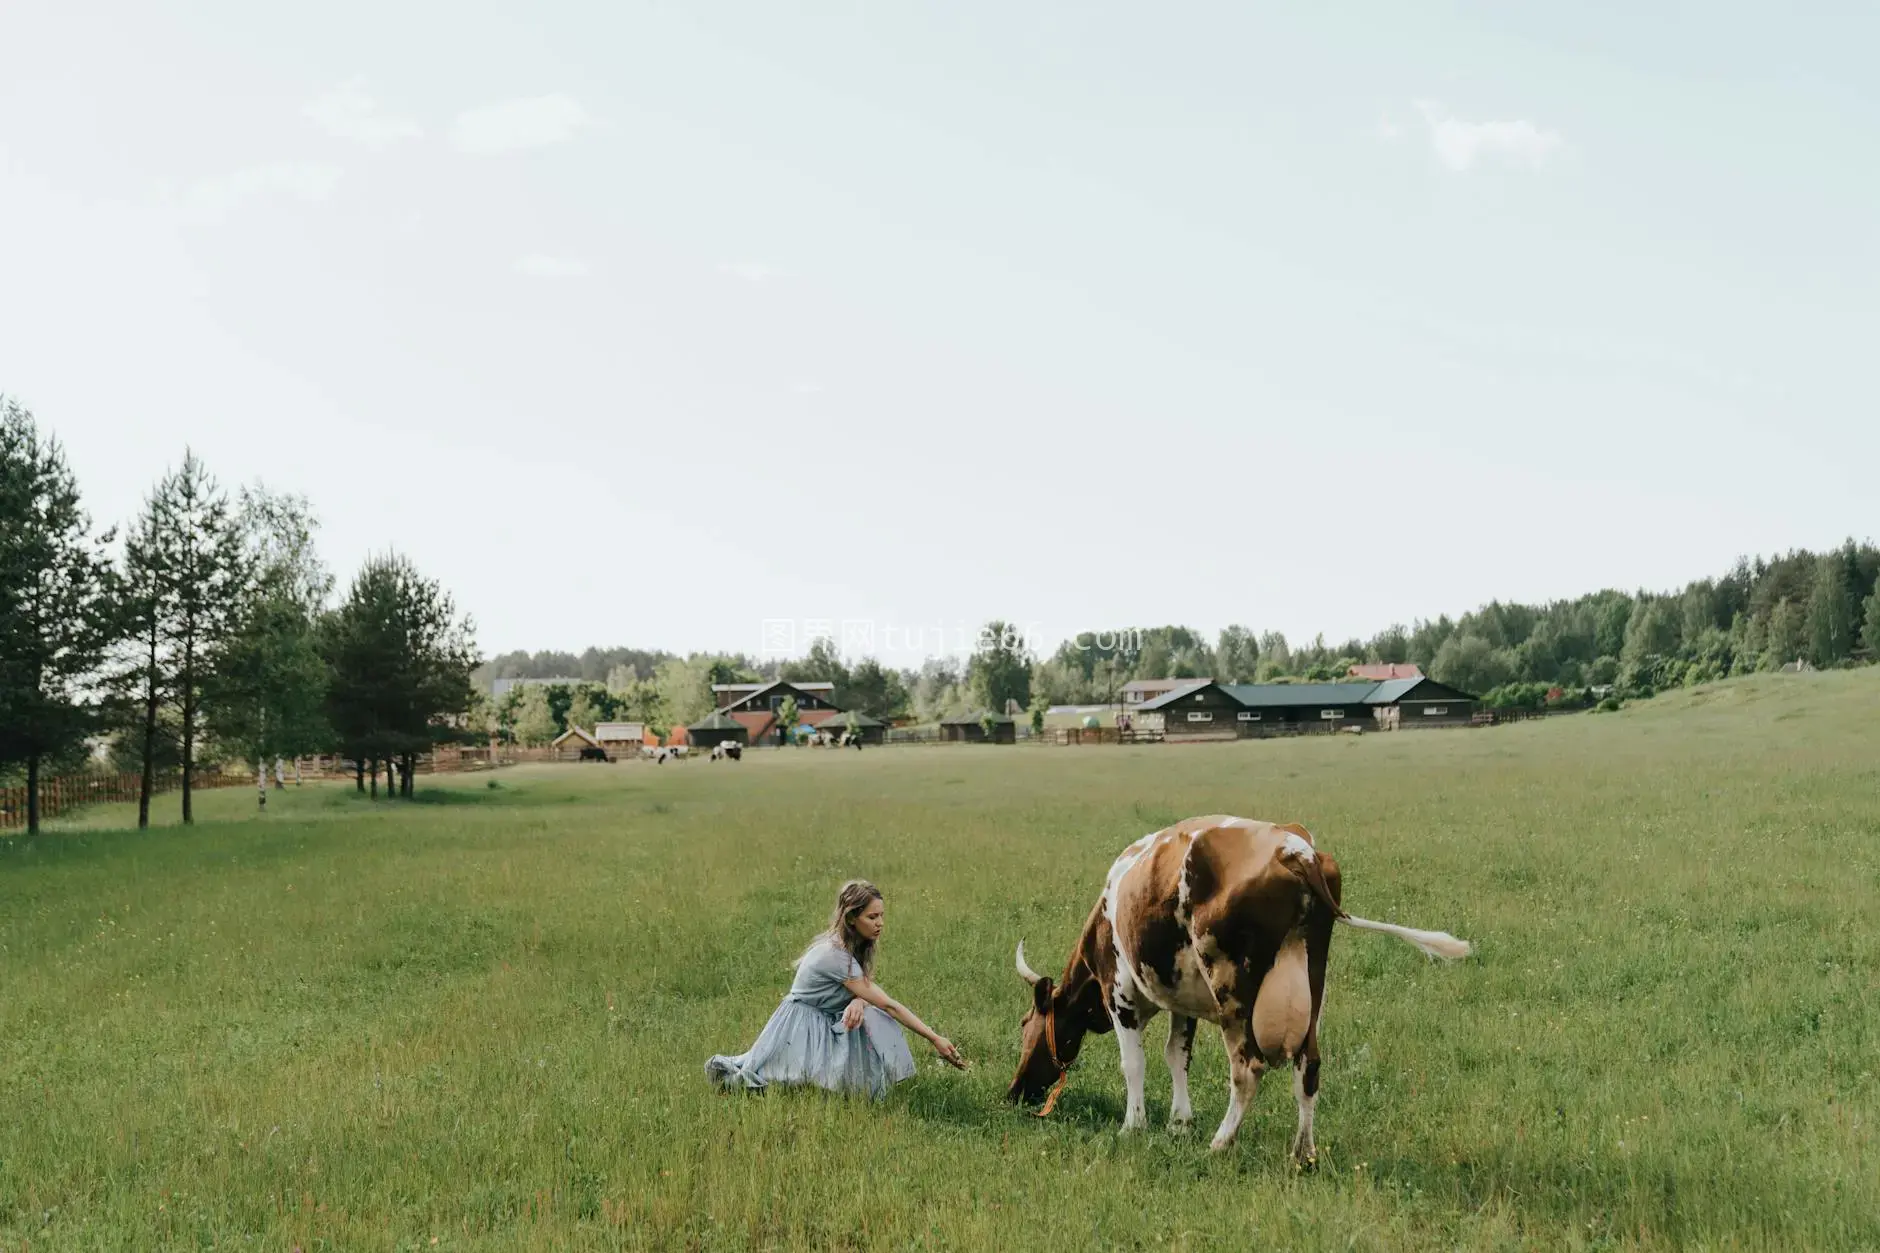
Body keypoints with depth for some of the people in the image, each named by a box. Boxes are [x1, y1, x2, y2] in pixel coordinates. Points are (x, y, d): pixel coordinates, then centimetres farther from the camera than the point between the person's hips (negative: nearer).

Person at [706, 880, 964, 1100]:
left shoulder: (854, 945, -2)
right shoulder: (836, 955, -29)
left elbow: (868, 990, -3)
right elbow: (888, 1004, -28)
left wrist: (859, 1001, -29)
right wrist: (935, 1039, -26)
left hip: (827, 1020, 9)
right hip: (802, 1023, -9)